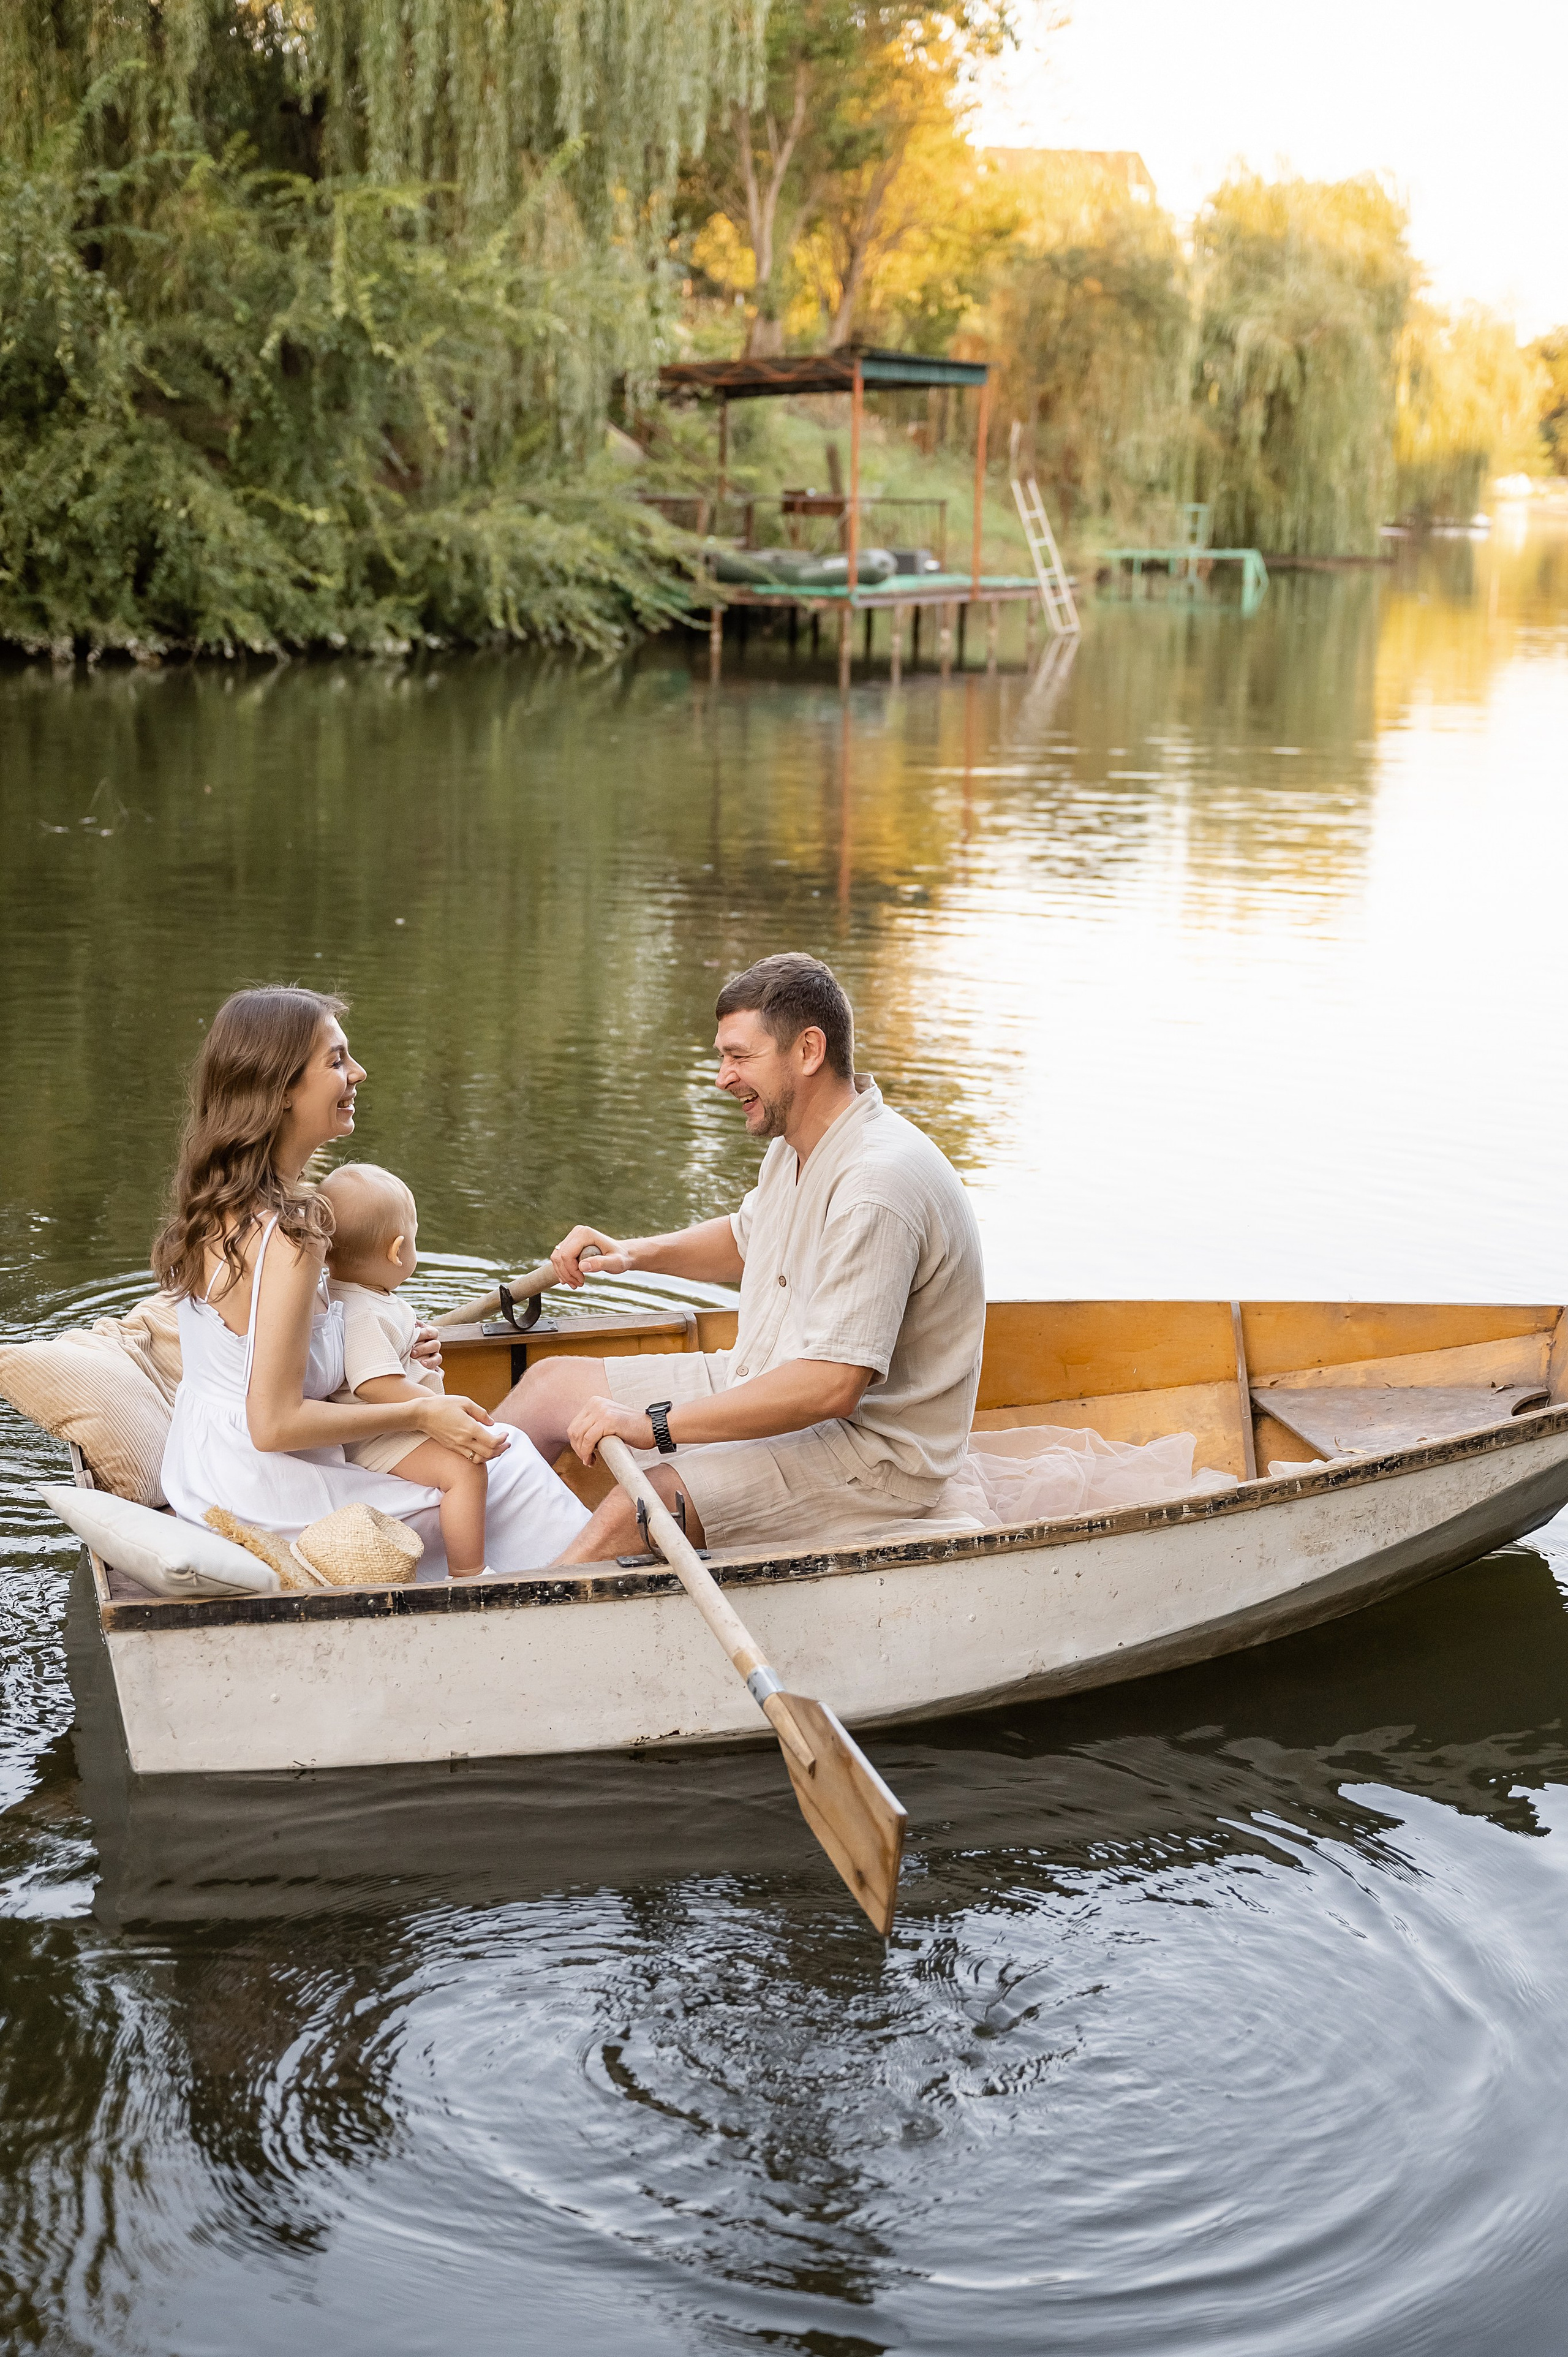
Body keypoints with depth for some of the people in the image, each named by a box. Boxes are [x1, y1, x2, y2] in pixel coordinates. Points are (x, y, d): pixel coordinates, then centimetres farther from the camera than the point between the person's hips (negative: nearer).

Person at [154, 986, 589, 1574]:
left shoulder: (214, 1202, 2)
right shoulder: (288, 1235, -27)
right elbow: (273, 1422, -26)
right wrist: (420, 1413, -18)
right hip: (263, 1501, -10)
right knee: (502, 1461, 3)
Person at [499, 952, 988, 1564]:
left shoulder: (877, 1183, -28)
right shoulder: (799, 1142, 4)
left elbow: (831, 1388, -33)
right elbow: (746, 1242, 27)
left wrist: (654, 1425, -30)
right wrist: (632, 1253, 9)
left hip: (870, 1447, -10)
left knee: (638, 1507, -31)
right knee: (551, 1383, 10)